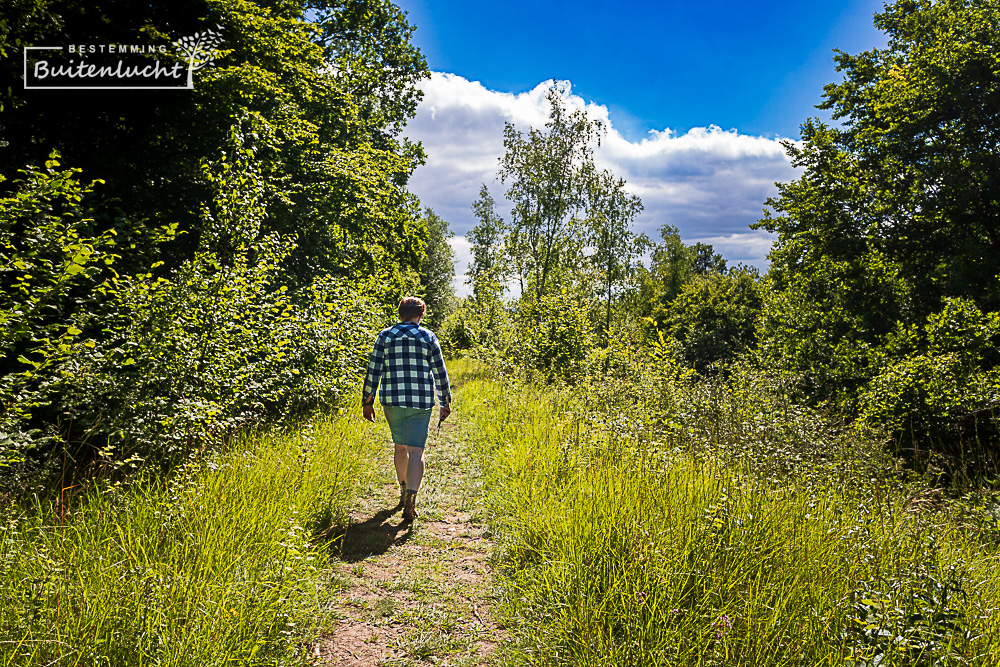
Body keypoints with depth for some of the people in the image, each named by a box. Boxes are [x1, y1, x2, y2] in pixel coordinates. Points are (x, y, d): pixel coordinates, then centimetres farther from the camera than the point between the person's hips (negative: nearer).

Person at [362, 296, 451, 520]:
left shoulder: (385, 336, 4)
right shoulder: (428, 337, 1)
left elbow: (373, 370, 1)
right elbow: (439, 373, 2)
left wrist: (367, 401, 8)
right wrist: (445, 402, 10)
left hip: (392, 401, 2)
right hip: (420, 402, -2)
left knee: (400, 446, 20)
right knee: (416, 451, -1)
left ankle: (404, 492, 34)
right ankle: (410, 500, -16)